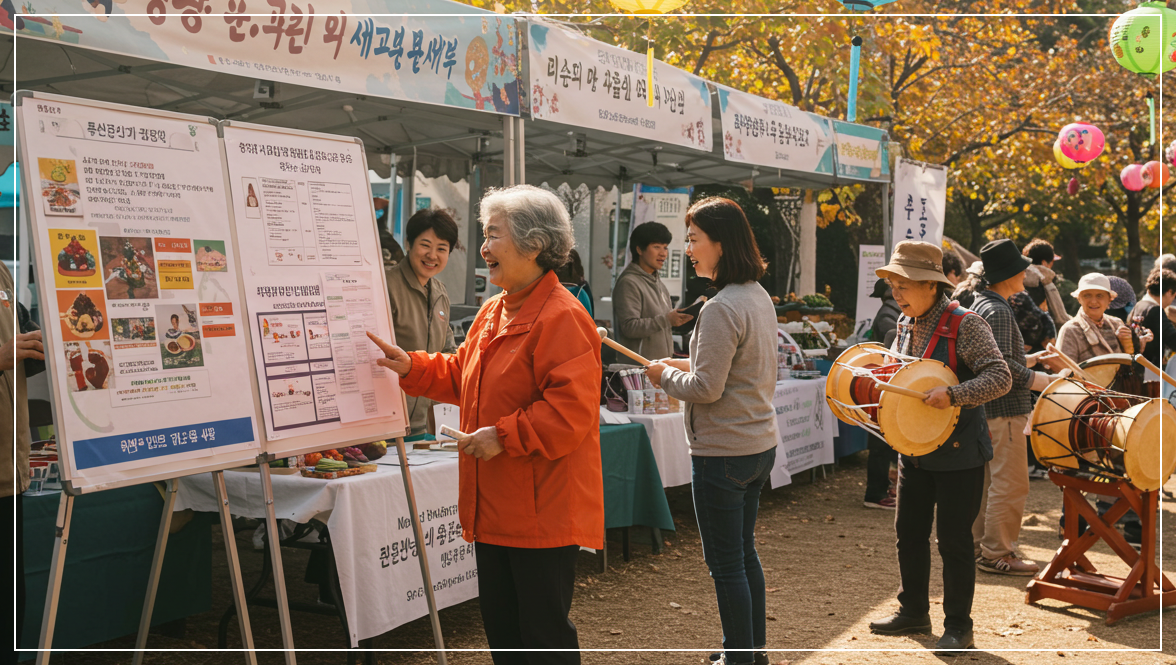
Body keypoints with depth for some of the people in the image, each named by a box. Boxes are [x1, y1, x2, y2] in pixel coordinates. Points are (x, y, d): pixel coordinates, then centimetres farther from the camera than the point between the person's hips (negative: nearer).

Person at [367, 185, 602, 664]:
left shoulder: (562, 318, -18)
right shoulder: (494, 312, 13)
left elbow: (571, 409, -25)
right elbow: (460, 377, 24)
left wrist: (504, 436, -22)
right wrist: (411, 367, 11)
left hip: (544, 512, -9)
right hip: (497, 508, 9)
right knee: (500, 625, 18)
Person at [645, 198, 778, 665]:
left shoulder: (721, 309, -22)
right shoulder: (760, 297, 8)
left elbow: (706, 389, -22)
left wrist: (665, 375, -4)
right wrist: (688, 366, 13)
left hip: (723, 454, -10)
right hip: (760, 445, 10)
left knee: (725, 563, 3)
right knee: (744, 554, 20)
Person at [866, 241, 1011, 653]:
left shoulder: (965, 325, -16)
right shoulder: (906, 325, 7)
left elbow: (1000, 378, -22)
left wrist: (952, 395, -33)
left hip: (958, 452, -7)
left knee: (953, 540, 1)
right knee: (909, 532, 14)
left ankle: (959, 627, 15)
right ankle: (913, 612, 30)